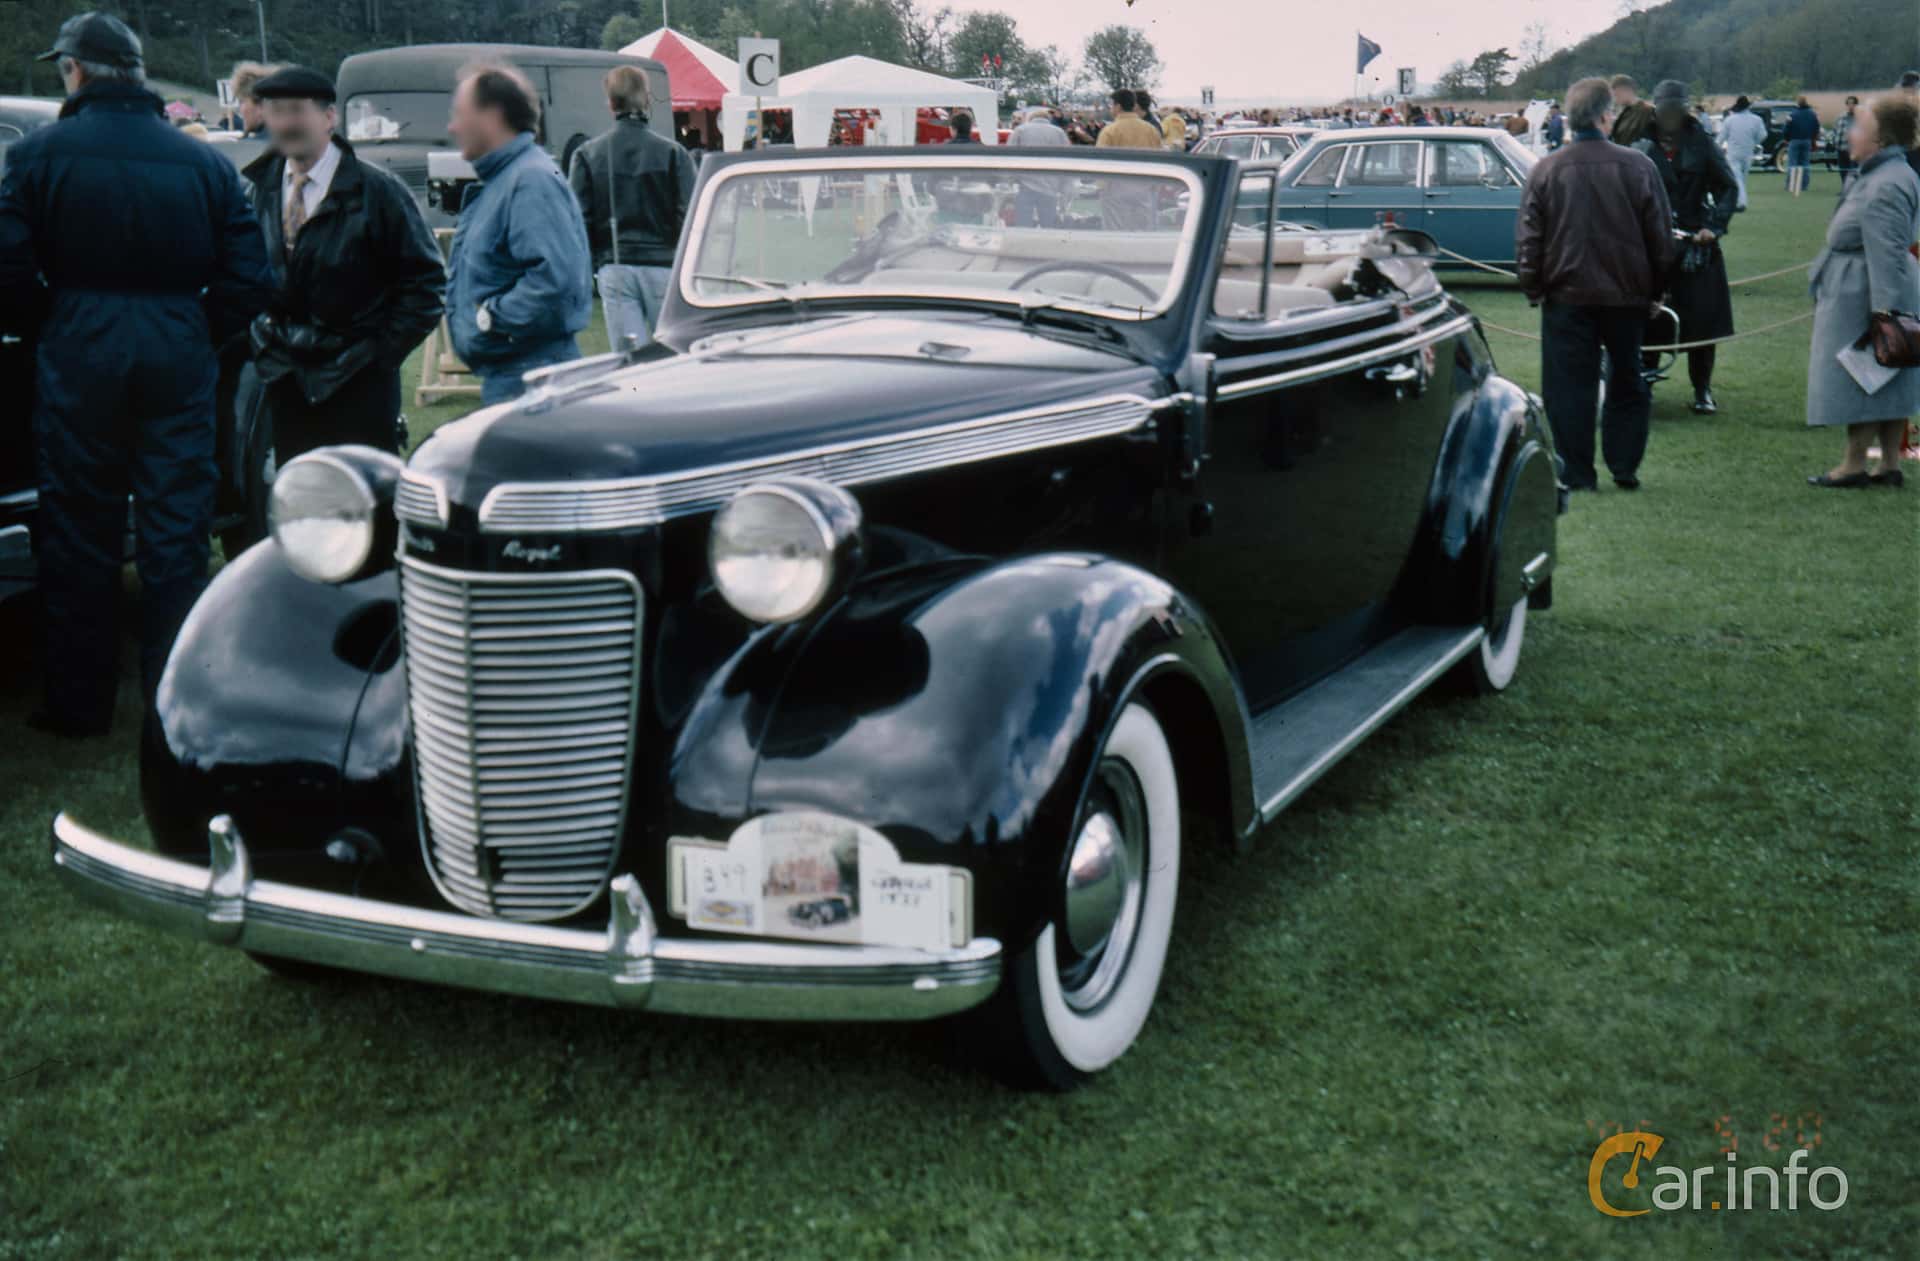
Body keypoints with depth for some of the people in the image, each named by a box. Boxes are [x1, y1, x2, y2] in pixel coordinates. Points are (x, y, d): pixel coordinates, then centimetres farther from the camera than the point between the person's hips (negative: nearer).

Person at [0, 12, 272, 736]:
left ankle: (78, 705, 16)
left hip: (78, 355, -1)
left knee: (77, 535, 9)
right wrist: (200, 335, 12)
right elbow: (248, 279, 0)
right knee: (176, 533, 8)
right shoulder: (203, 161, 4)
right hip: (179, 354, 2)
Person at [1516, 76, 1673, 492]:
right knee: (1627, 383, 14)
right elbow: (1660, 235, 0)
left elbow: (1528, 239, -1)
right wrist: (1655, 290, 11)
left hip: (1567, 295, -1)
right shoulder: (1638, 166, -5)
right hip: (1627, 294, 1)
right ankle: (1624, 468, 16)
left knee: (1570, 385, 4)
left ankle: (1577, 474, 4)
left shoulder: (1545, 169, -4)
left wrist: (1533, 289, 9)